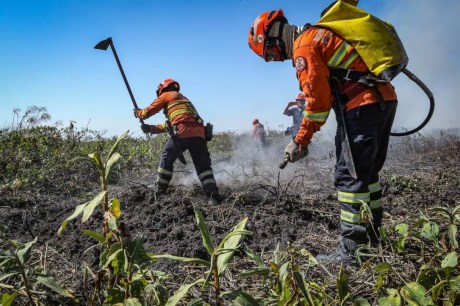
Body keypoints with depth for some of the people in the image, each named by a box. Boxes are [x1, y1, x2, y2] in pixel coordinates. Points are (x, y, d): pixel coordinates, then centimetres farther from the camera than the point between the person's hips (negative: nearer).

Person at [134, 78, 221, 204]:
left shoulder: (167, 95, 15)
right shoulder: (183, 98, 37)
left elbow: (150, 110, 20)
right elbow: (171, 124, 40)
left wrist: (138, 113, 42)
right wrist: (151, 128, 42)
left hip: (183, 132, -6)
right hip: (199, 133, 6)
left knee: (166, 159, 10)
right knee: (203, 165, 6)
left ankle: (160, 191, 15)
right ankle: (213, 195, -7)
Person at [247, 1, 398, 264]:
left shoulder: (304, 46, -8)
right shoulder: (319, 33, 22)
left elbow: (318, 99, -13)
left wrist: (301, 141, -5)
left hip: (362, 106, -10)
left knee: (349, 176, -6)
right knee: (368, 173, 16)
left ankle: (352, 251, -1)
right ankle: (372, 237, 26)